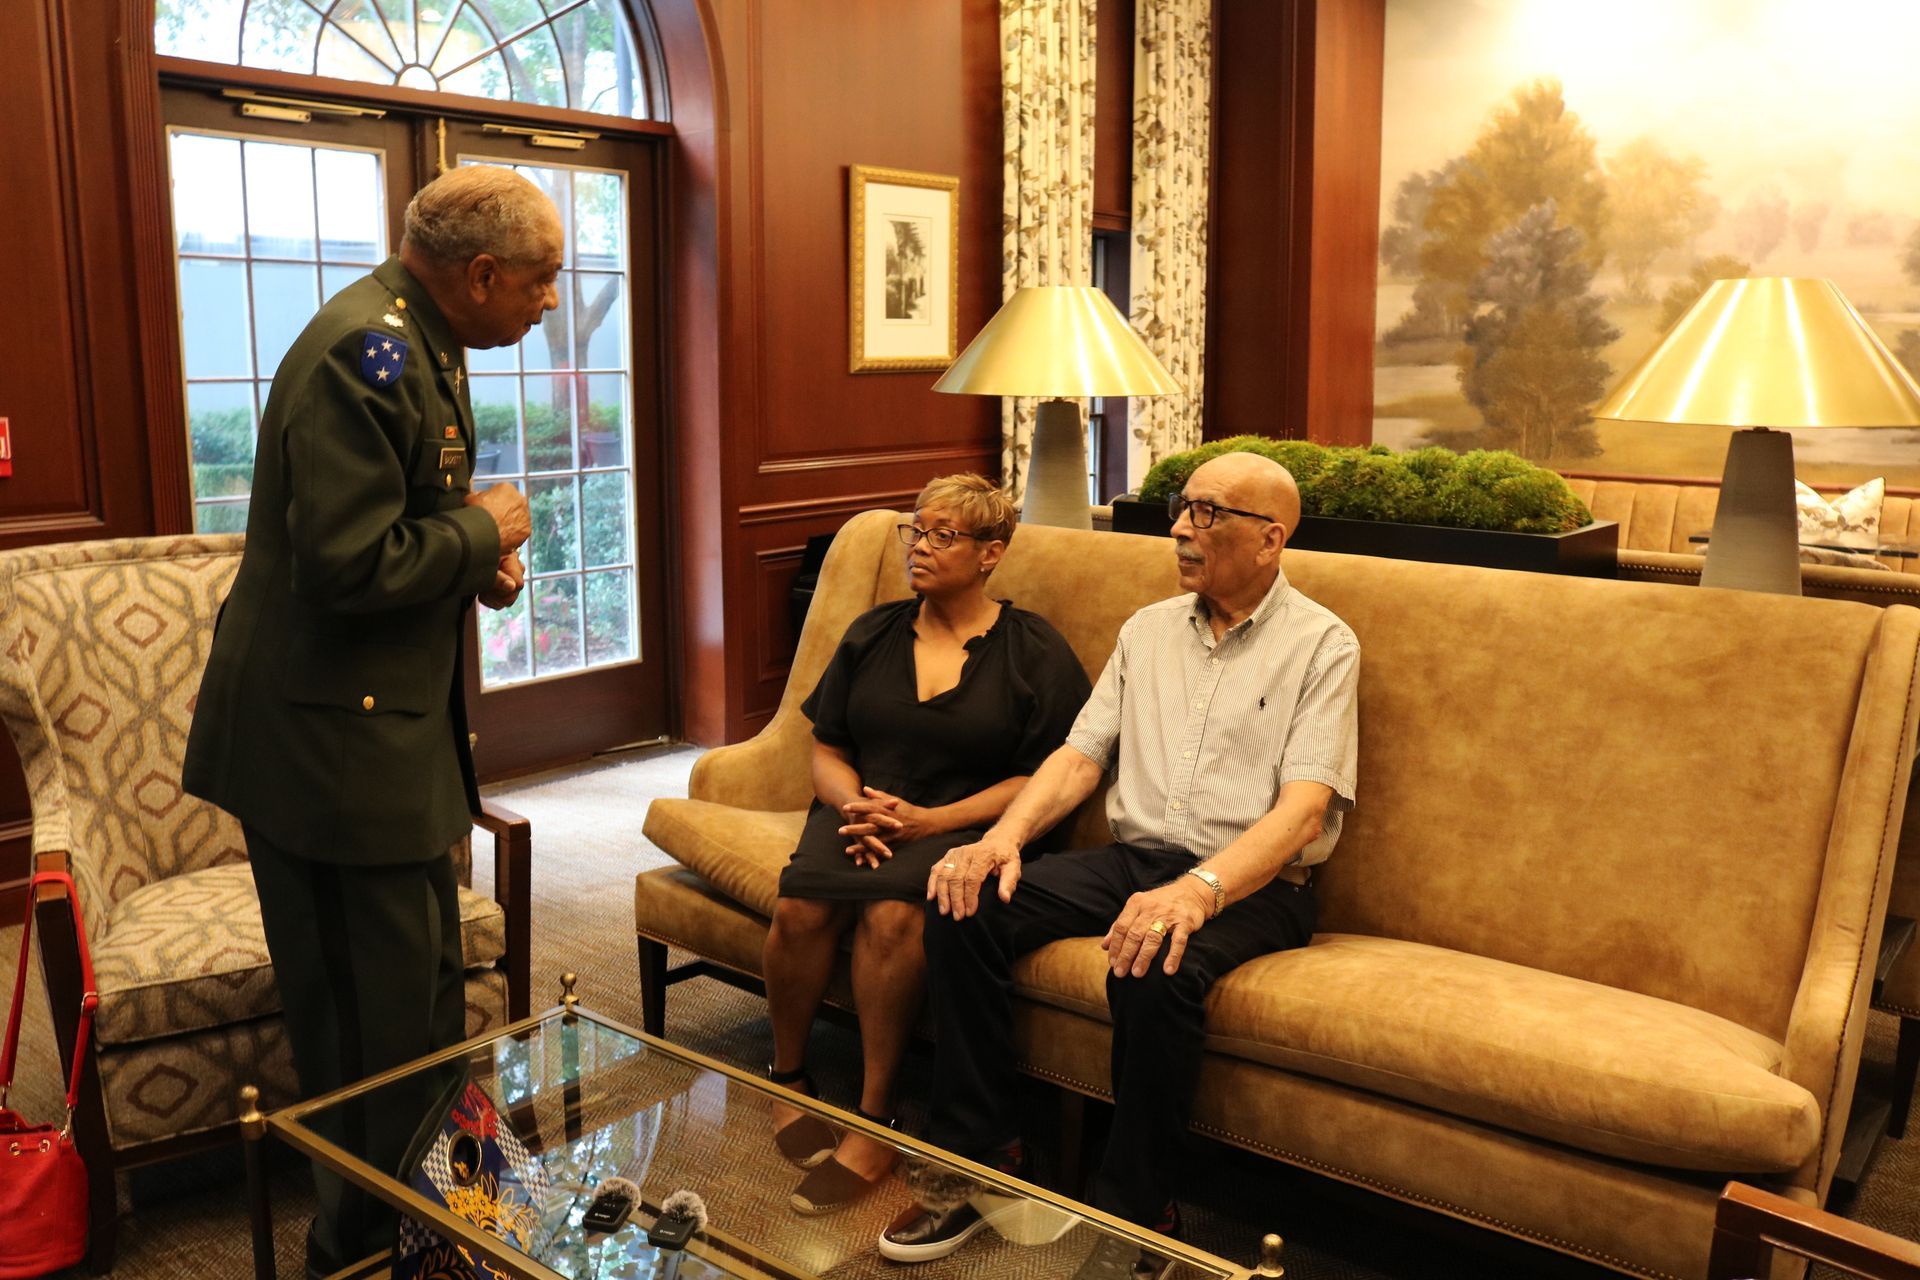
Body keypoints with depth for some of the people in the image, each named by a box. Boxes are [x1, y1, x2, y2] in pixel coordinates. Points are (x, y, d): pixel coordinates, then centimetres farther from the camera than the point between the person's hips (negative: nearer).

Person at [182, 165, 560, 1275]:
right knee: (376, 1028, 1)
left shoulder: (418, 342, 12)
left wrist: (479, 553, 6)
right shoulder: (366, 352, -21)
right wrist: (482, 532, -12)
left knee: (430, 994, 20)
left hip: (396, 727, 11)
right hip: (330, 744, -11)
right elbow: (349, 564, -27)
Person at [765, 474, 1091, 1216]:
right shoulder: (873, 634, 18)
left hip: (963, 826, -3)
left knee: (891, 912, -35)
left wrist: (928, 820, -13)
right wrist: (855, 805, -5)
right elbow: (827, 751, 18)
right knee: (799, 907, -28)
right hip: (861, 812, 4)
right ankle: (787, 1080, -5)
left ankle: (875, 1119, -20)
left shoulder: (1034, 652, 4)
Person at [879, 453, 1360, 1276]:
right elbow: (1081, 755, 9)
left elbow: (1305, 806, -15)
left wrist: (1200, 889, -33)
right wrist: (1006, 833, -11)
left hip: (1252, 885, -5)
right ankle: (977, 1157, -4)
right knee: (965, 908, -17)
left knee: (1154, 970, -37)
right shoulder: (1148, 630, 15)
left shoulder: (1321, 645, -3)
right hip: (1133, 859, 5)